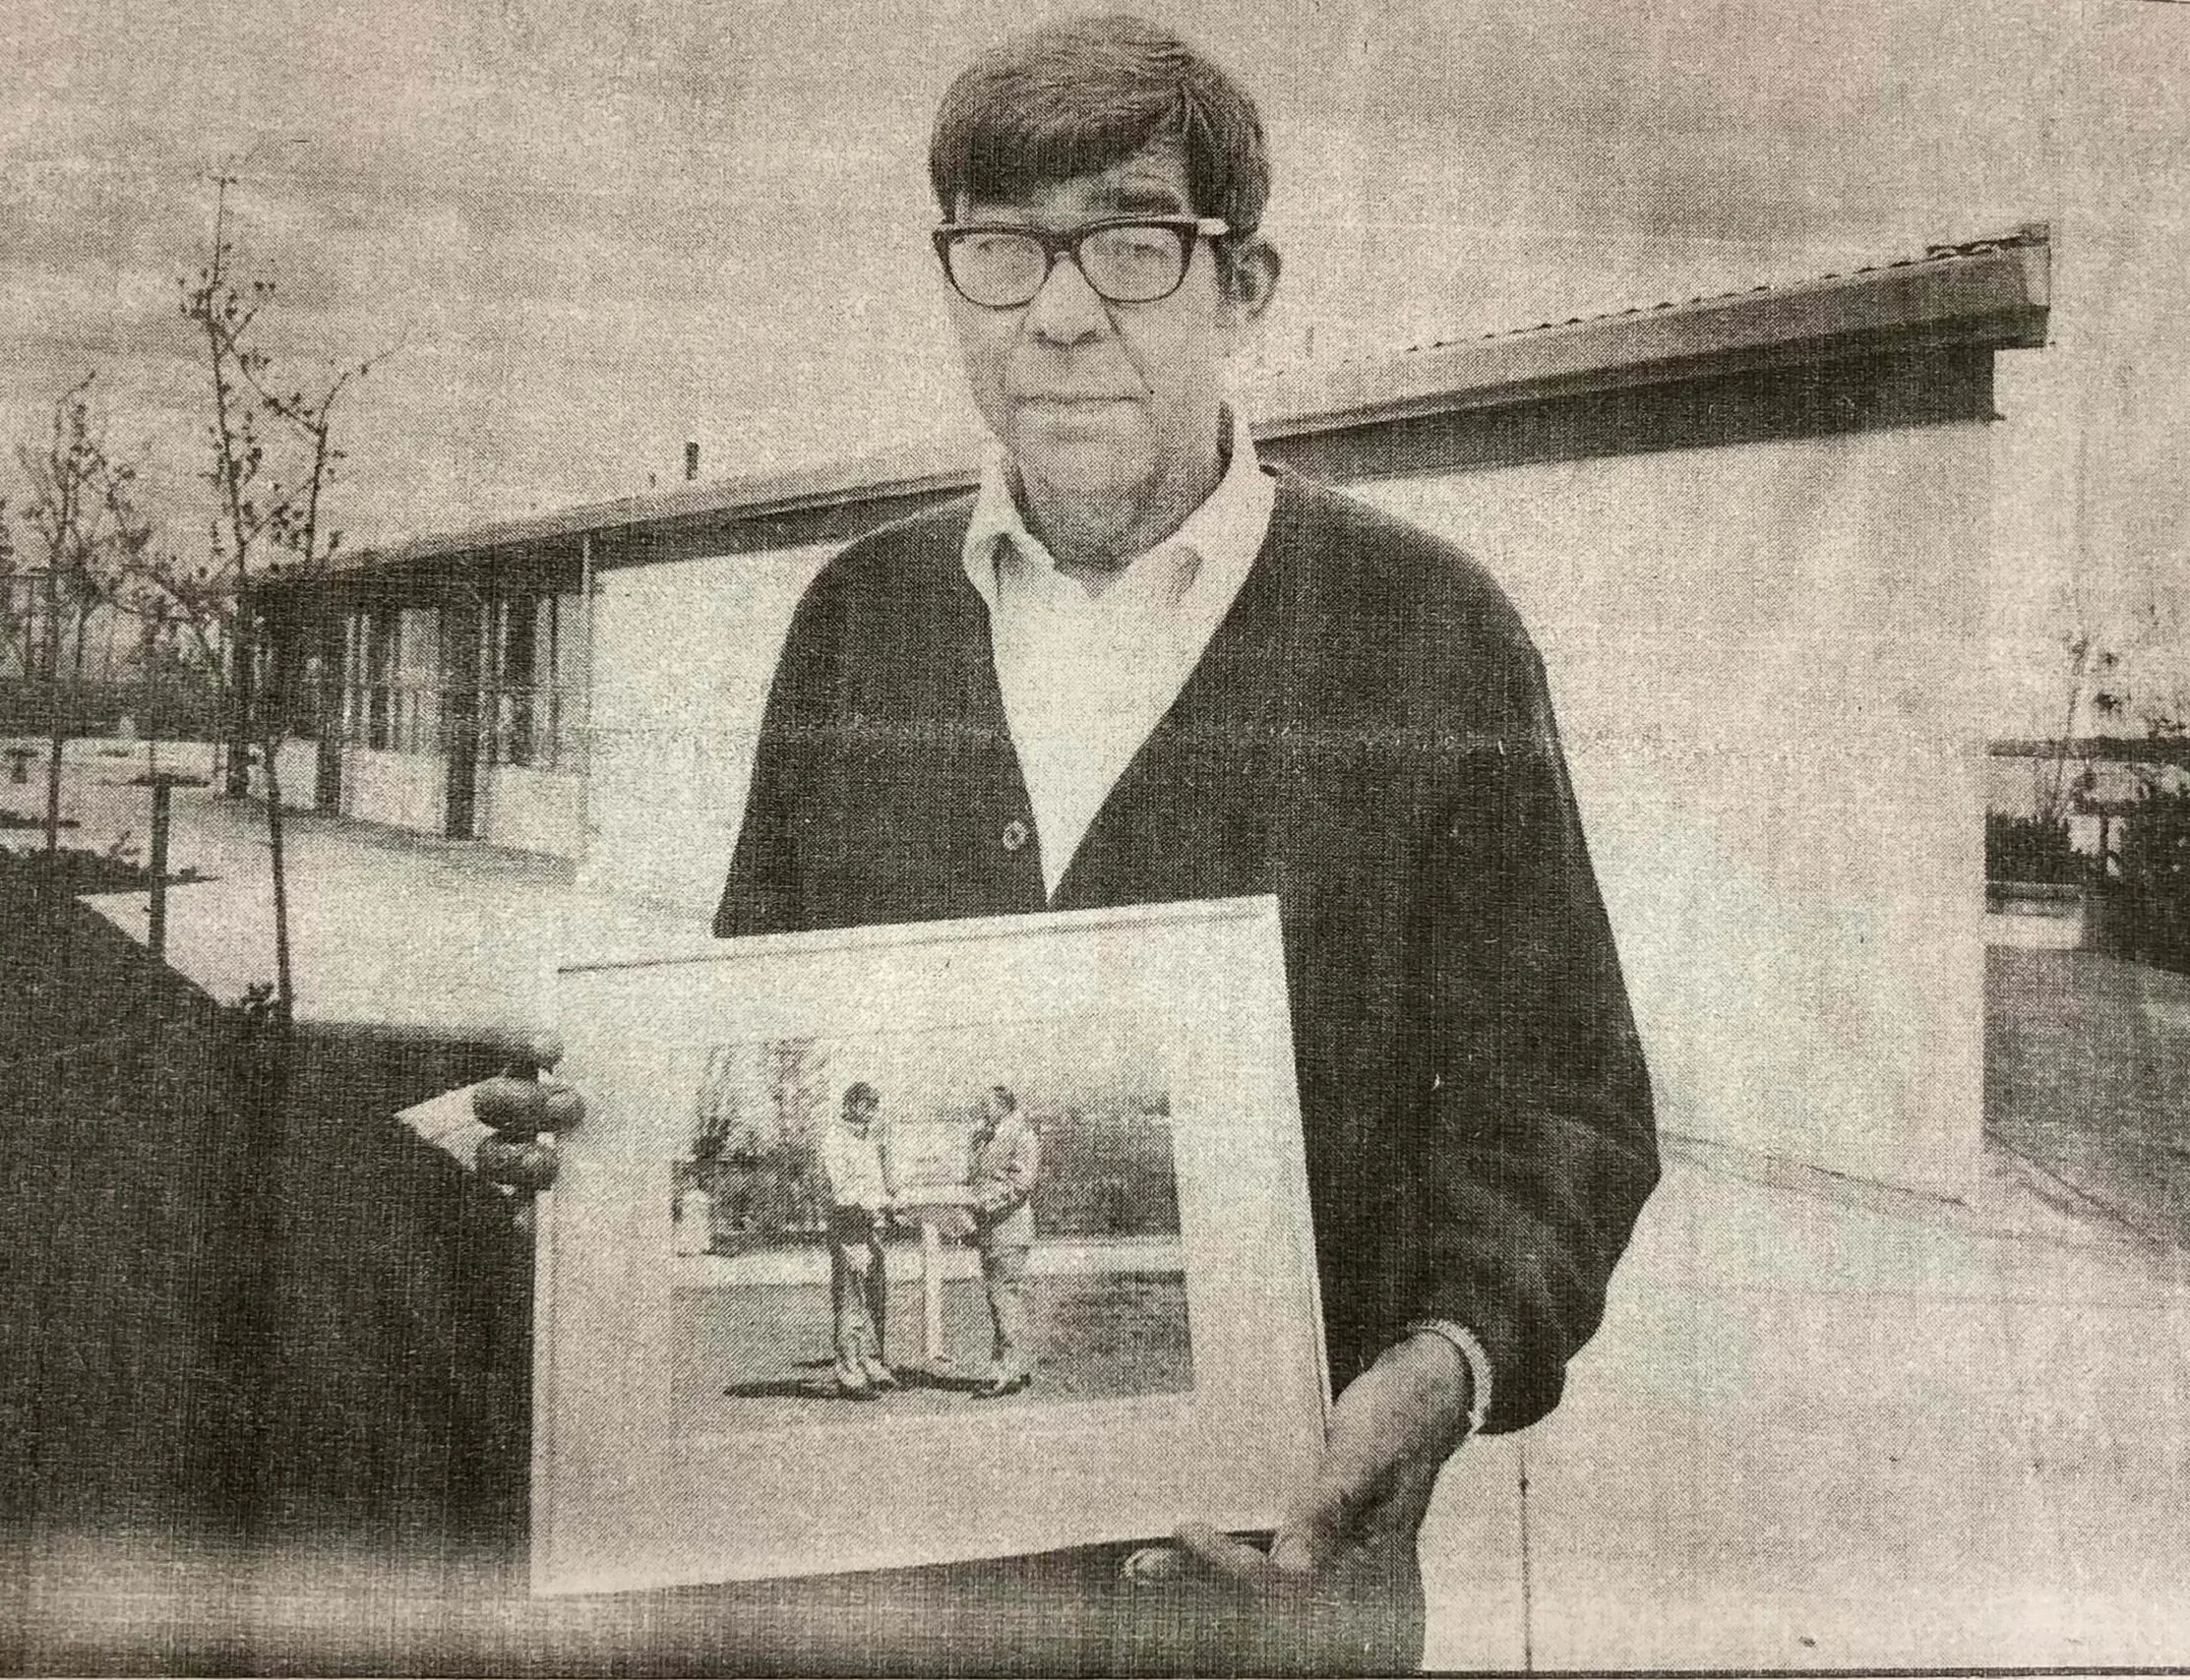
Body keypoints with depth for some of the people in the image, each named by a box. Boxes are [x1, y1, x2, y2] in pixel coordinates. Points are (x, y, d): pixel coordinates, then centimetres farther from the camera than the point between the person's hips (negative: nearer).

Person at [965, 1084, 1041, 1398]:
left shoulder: (1023, 1136, -6)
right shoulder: (983, 1138, 20)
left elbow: (1022, 1180, -16)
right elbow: (974, 1182, 26)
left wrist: (990, 1200, -26)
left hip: (1010, 1225, -9)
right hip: (985, 1227, 9)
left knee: (1007, 1296, -10)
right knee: (997, 1297, 10)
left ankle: (1008, 1372, -10)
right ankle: (1022, 1368, 16)